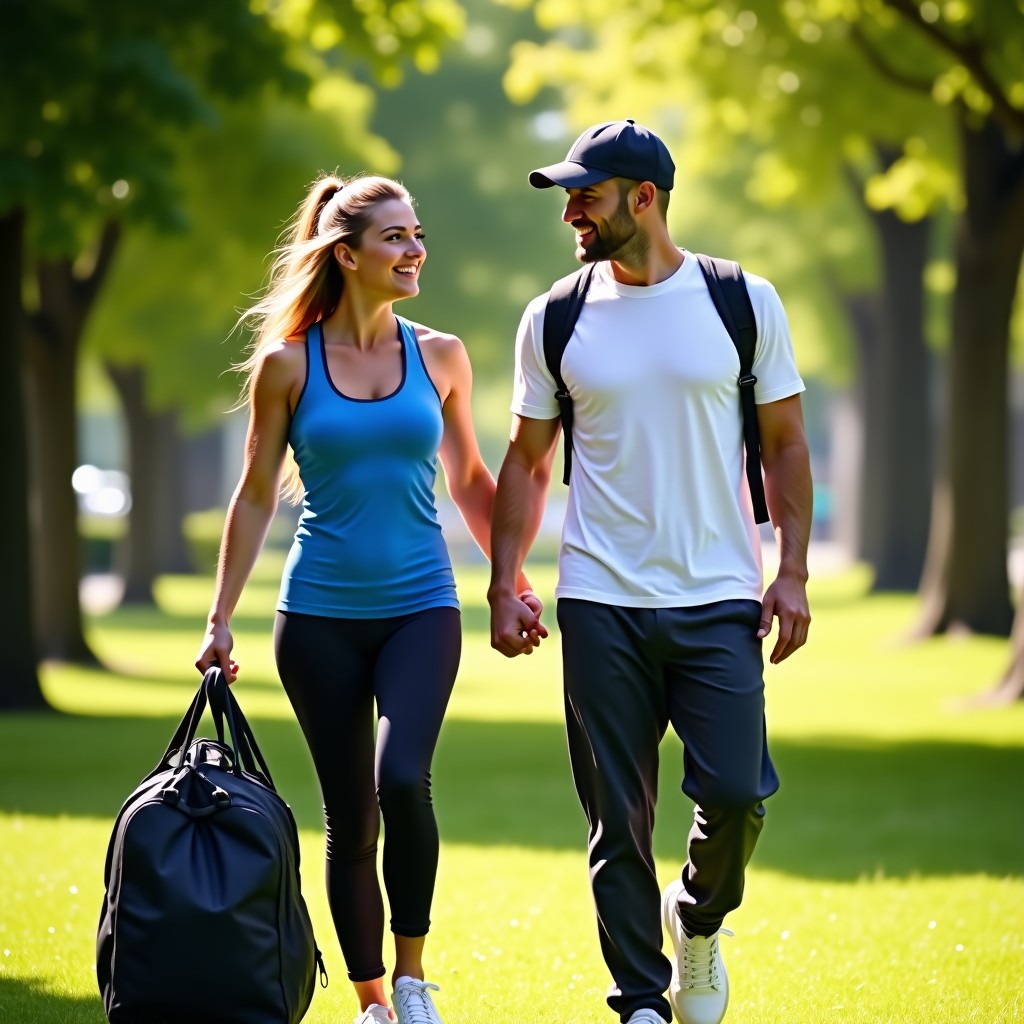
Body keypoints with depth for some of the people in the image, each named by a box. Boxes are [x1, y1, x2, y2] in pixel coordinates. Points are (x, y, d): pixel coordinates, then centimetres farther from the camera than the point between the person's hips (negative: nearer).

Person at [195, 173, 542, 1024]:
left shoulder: (439, 358, 5)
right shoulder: (288, 364, -1)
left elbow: (469, 481, 16)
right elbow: (255, 498, 4)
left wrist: (511, 579, 12)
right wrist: (220, 620, 2)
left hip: (421, 608, 0)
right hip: (321, 614, 0)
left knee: (403, 781, -22)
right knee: (350, 817, 3)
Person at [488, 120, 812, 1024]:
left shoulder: (744, 301, 2)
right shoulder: (554, 320, 5)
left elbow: (785, 446, 6)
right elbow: (527, 463, 11)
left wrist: (792, 571, -3)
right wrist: (503, 584, 2)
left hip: (719, 599, -1)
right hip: (601, 603, 1)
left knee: (737, 793, -11)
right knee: (618, 819, 0)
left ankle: (697, 919, 19)